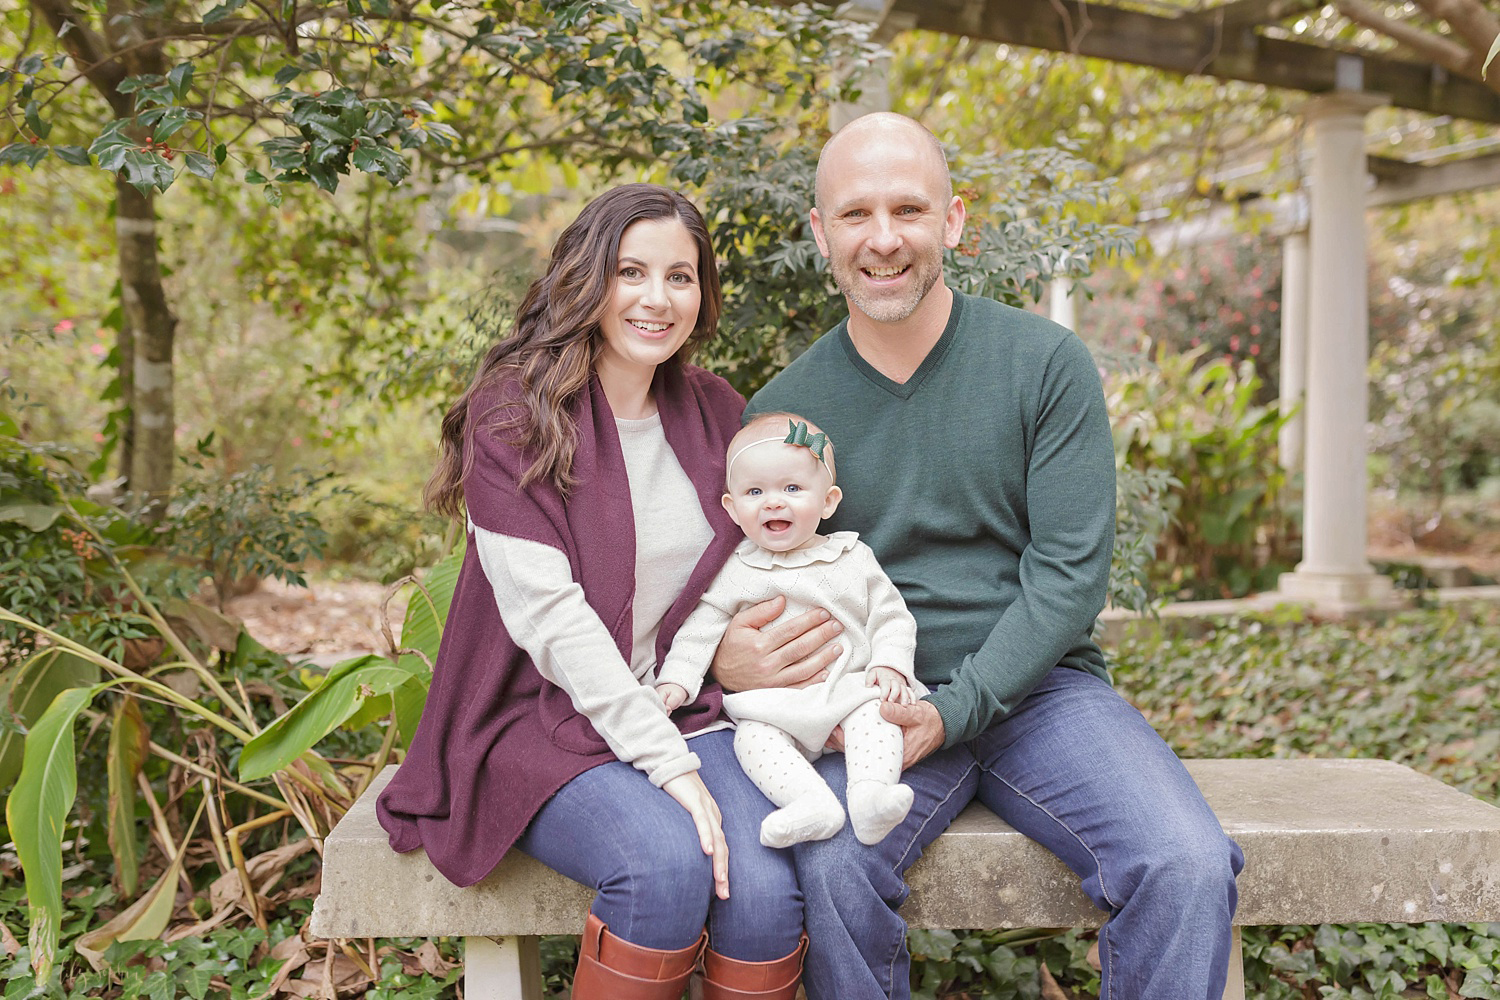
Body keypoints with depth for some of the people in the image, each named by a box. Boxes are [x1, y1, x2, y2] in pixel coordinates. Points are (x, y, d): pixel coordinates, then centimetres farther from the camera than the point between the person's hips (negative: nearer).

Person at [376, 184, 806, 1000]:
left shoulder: (716, 413, 10)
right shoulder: (512, 415, -7)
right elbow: (548, 615, -15)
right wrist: (668, 764, -20)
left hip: (683, 712, 4)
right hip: (543, 719, -4)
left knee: (764, 890, -23)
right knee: (668, 863, -30)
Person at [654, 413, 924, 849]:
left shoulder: (853, 558, 8)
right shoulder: (734, 572, 7)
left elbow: (890, 615, 10)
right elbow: (701, 627, 9)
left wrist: (890, 664, -6)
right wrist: (676, 679, -4)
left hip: (847, 687, 0)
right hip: (770, 704, 0)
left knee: (874, 709, -29)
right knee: (751, 736, -28)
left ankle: (871, 795, -41)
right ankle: (813, 802, -43)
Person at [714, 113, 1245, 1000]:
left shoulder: (1048, 363, -1)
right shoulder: (783, 409, 3)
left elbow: (1072, 570, -6)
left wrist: (953, 710, -16)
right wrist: (728, 661, -16)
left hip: (1036, 685, 1)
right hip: (874, 706, 0)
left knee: (1189, 867, -23)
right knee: (833, 869, -30)